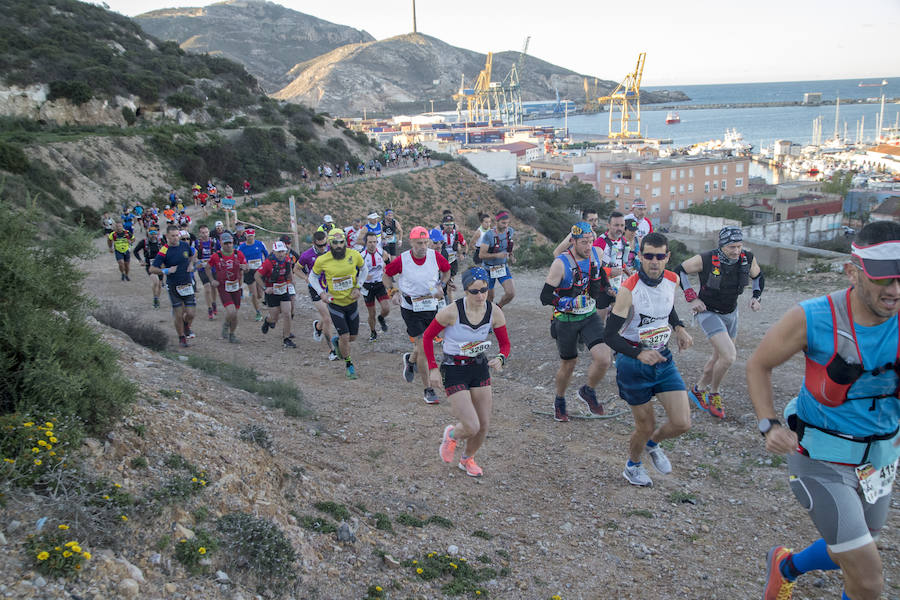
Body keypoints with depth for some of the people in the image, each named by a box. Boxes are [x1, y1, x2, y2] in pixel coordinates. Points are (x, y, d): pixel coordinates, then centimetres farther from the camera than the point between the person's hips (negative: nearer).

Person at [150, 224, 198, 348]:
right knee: (178, 315, 1)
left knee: (190, 314, -1)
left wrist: (191, 264, 4)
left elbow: (193, 255, 22)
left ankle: (186, 327, 33)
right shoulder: (164, 251, -14)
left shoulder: (185, 245, 0)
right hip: (174, 287, -3)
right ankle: (182, 338, 22)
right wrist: (166, 271, -25)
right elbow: (152, 269, -12)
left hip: (187, 284, 3)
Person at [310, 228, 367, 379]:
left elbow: (364, 269, 8)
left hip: (352, 302, 3)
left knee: (353, 336, 10)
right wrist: (322, 293, -12)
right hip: (335, 303, -3)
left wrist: (357, 287, -4)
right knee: (345, 336, -6)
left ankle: (336, 341, 45)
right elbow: (313, 277, 2)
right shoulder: (322, 260, -16)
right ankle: (349, 365, 19)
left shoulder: (354, 255, -13)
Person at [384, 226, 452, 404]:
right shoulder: (402, 260, -14)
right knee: (423, 349, -7)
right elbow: (387, 274, 4)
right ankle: (428, 390, 4)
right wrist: (393, 292, -8)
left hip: (431, 307, 3)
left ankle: (410, 359, 48)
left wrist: (441, 285, -3)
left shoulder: (435, 256, -8)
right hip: (411, 309, -3)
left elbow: (447, 270, 13)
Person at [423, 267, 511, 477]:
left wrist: (500, 358, -19)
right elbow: (427, 336, -7)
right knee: (472, 427, -13)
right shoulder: (451, 312, -22)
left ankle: (467, 459, 38)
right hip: (454, 371, -4)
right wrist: (432, 369, -10)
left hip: (480, 369, 5)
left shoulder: (495, 312, -10)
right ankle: (451, 435, 25)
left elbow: (505, 343, 3)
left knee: (484, 425, 7)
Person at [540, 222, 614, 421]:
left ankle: (588, 391, 15)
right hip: (566, 320, -4)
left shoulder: (596, 254, -6)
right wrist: (570, 303, -32)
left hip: (590, 316, 4)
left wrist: (611, 292, 7)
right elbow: (545, 297, -21)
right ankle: (559, 402, 39)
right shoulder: (561, 263, -22)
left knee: (604, 359, -15)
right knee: (568, 364, 11)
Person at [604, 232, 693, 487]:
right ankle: (633, 466, 39)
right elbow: (610, 335, -21)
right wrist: (640, 354, -35)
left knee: (682, 423, -3)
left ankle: (653, 443, 32)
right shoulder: (629, 290, -22)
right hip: (633, 363, -5)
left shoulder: (672, 281, -4)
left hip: (663, 359, 5)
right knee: (646, 426, 6)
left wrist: (679, 328, 1)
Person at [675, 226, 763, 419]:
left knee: (719, 358, 18)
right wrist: (691, 298, -13)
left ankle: (699, 390, 41)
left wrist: (755, 296, -5)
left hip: (730, 314, 6)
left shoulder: (748, 259, -12)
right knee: (729, 356, -21)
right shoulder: (706, 260, -24)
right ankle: (714, 394, 4)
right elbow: (680, 271, -9)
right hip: (709, 313, -6)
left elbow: (758, 276, 11)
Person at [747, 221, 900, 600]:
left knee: (850, 555, 25)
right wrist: (768, 425, -19)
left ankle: (785, 567, 53)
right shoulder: (812, 319, -22)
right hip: (822, 459, -5)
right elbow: (758, 366, -7)